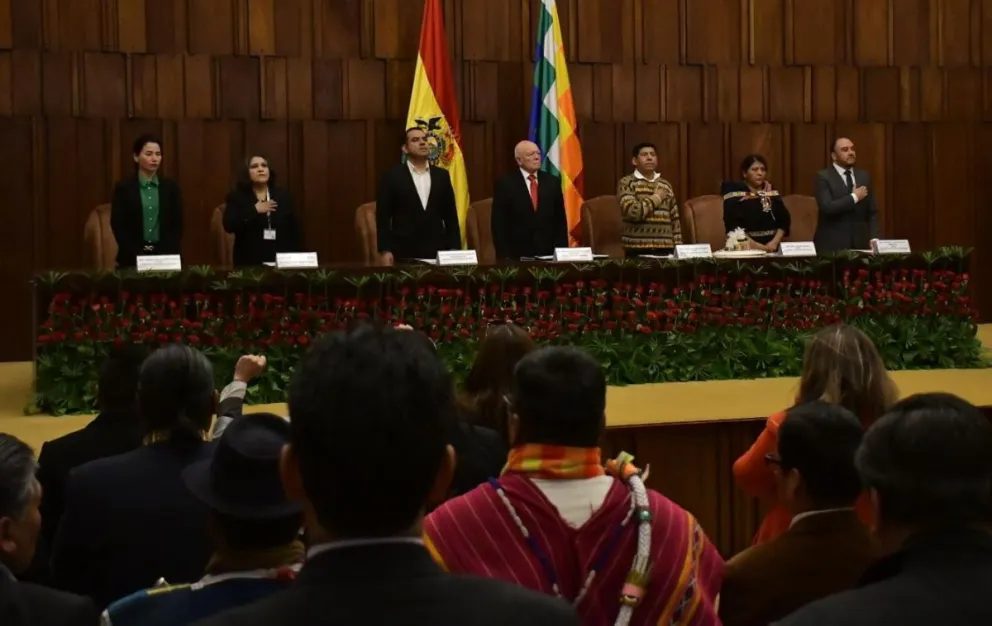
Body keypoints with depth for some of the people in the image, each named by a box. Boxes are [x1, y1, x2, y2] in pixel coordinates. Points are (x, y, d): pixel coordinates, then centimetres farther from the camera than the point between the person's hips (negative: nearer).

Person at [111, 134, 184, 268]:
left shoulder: (170, 187, 7)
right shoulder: (124, 188, 1)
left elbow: (177, 224, 5)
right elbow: (118, 225, -3)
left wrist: (168, 254, -8)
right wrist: (137, 255, -13)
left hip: (165, 256, 2)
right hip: (133, 258, -2)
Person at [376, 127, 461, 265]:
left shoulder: (442, 175, 11)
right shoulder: (392, 176, 2)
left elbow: (451, 216, 13)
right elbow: (383, 216, -1)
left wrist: (454, 249, 5)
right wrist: (385, 250, -9)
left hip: (436, 253, 3)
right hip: (404, 253, -3)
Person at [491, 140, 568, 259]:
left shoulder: (552, 182, 8)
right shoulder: (505, 184, -2)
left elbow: (560, 220, 10)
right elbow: (499, 224, -4)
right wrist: (504, 256, -10)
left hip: (548, 253, 3)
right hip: (517, 254, -3)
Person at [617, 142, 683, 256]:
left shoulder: (666, 185, 15)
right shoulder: (626, 183, -1)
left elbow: (675, 220, 15)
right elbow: (632, 212, -18)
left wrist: (678, 248, 8)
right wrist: (656, 197, -6)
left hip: (665, 249, 4)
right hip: (638, 250, -4)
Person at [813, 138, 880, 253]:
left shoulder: (864, 176, 12)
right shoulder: (823, 177, -4)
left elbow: (872, 212, 12)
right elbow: (827, 207, -19)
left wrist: (874, 238, -1)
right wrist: (854, 197, -12)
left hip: (860, 244, 4)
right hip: (832, 245, -4)